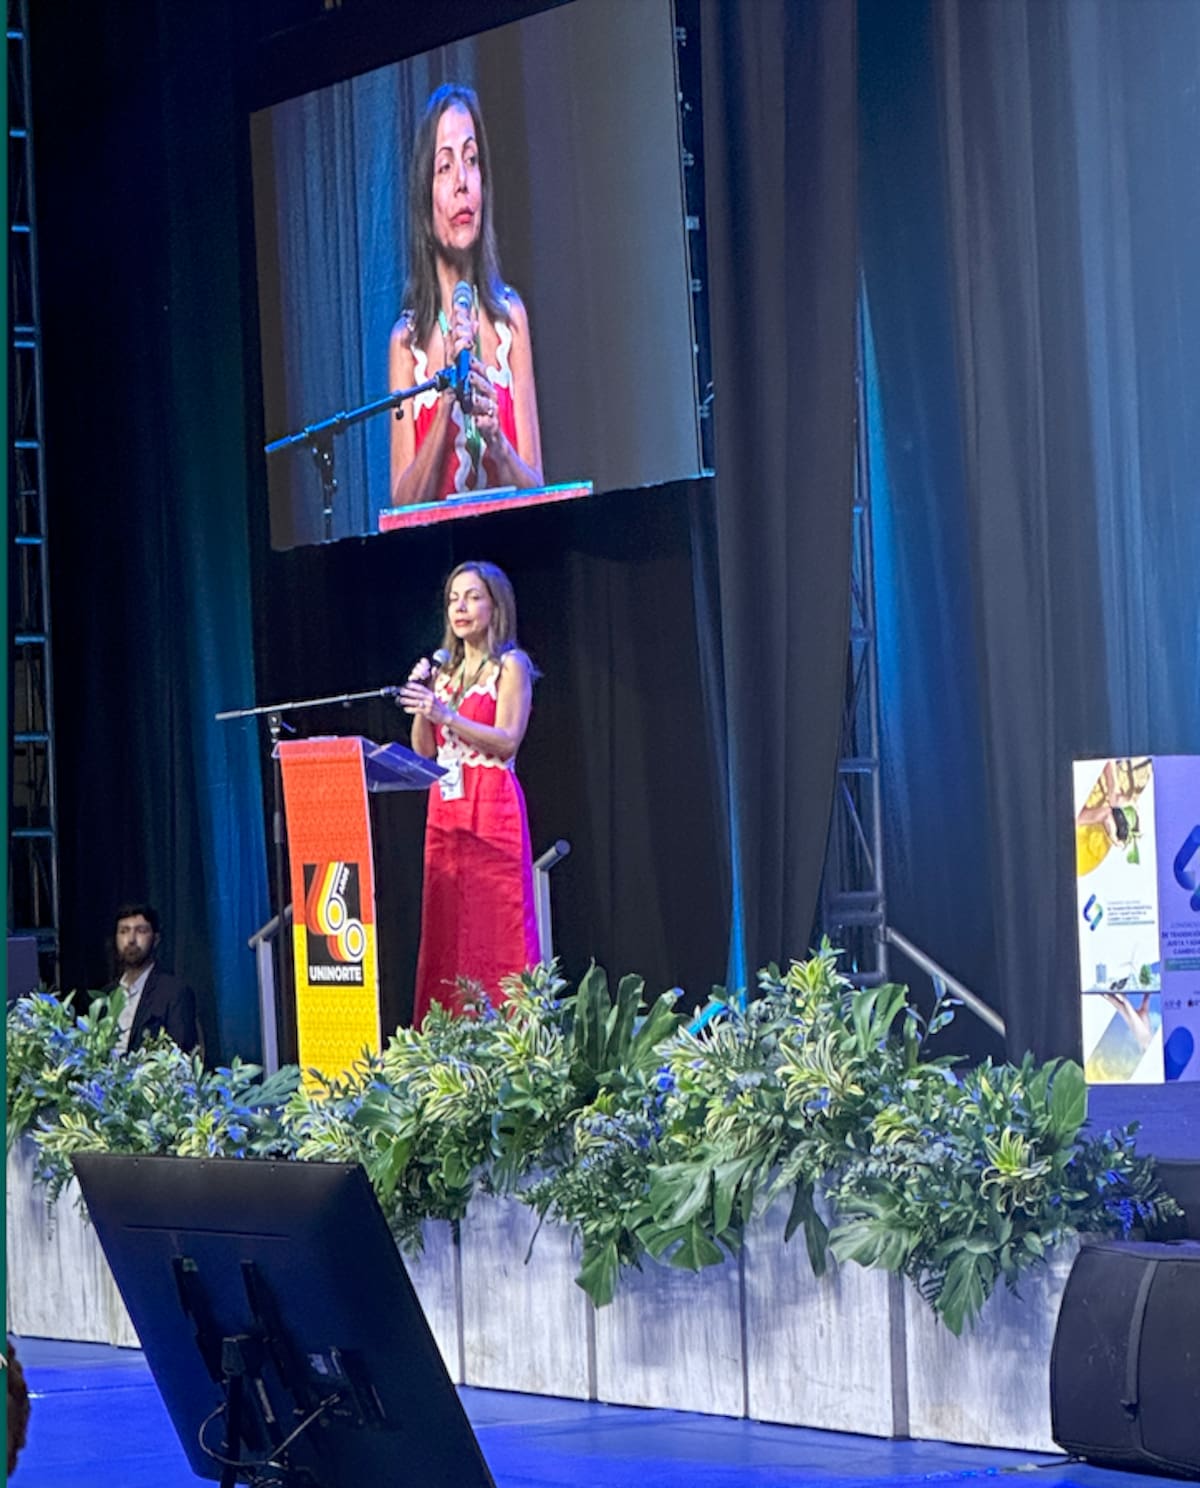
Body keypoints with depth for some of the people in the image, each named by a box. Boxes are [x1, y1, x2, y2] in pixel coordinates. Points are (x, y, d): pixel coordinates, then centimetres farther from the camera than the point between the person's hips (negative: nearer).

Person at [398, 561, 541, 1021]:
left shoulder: (510, 666, -1)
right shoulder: (445, 671, 18)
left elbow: (507, 740, -12)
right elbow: (424, 751, 15)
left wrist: (445, 715, -19)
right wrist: (420, 704, -1)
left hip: (492, 811, -7)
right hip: (445, 811, 7)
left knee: (497, 931, -9)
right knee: (446, 929, 3)